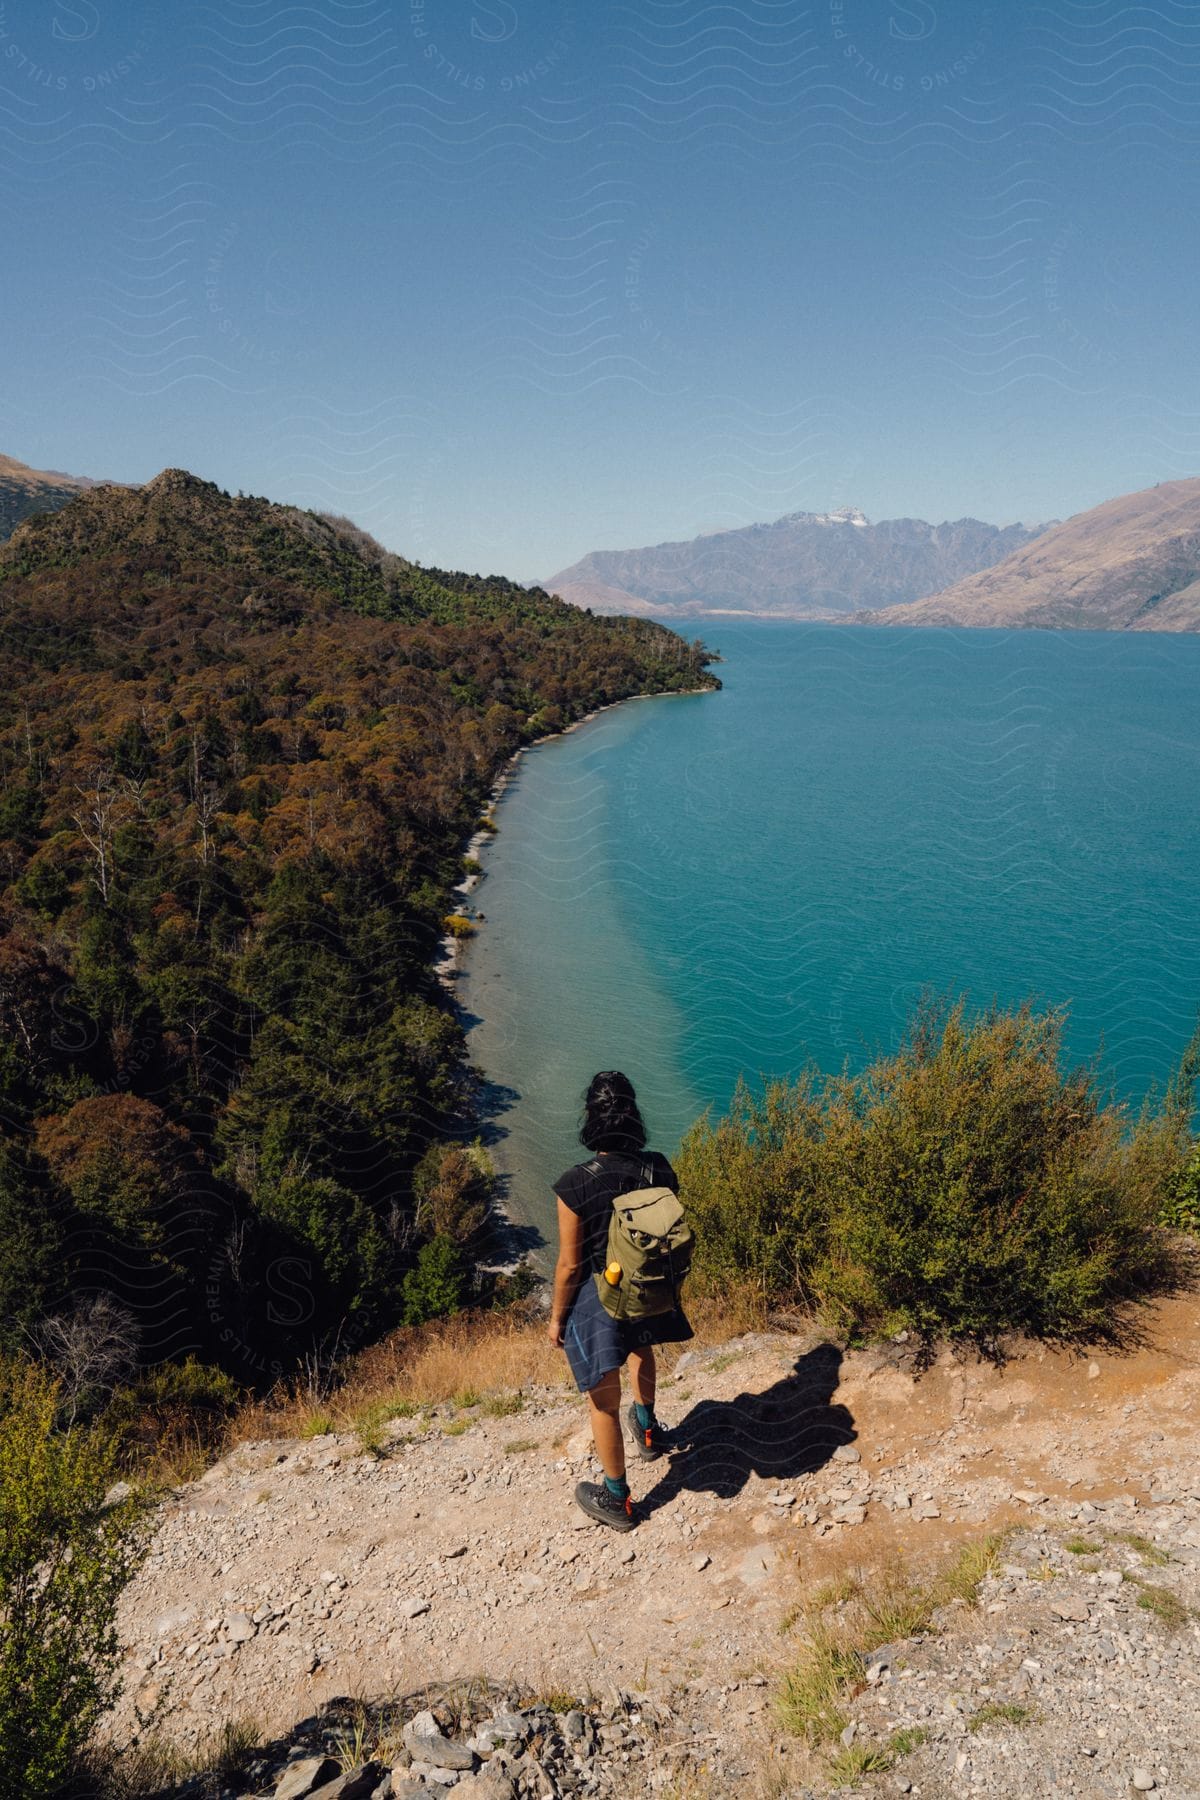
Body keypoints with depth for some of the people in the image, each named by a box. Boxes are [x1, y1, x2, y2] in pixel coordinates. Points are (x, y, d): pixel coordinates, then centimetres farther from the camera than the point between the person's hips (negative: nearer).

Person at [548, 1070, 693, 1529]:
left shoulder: (575, 1185, -27)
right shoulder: (658, 1169, -14)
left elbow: (569, 1265, -18)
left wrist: (556, 1318, -2)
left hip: (596, 1300, -4)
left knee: (604, 1401, 16)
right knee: (641, 1350, 37)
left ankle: (617, 1500, 35)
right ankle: (647, 1429, 59)